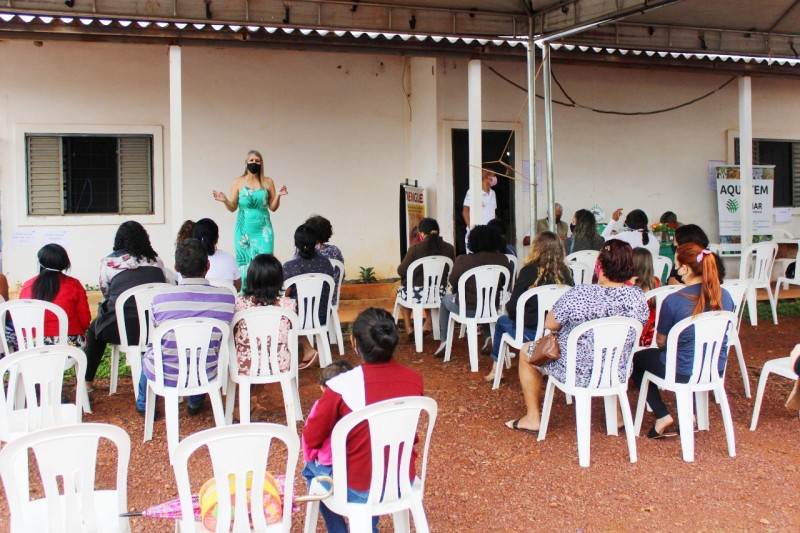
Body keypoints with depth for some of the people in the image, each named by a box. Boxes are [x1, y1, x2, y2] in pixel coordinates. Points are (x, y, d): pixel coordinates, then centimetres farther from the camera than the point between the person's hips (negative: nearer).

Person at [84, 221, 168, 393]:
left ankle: (87, 382, 32)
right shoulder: (156, 261, 11)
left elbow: (105, 293, 15)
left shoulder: (109, 262, 5)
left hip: (122, 330, -2)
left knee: (94, 329, 29)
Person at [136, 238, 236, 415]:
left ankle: (144, 405, 54)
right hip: (206, 375, 1)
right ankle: (196, 403, 49)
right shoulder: (226, 297, -17)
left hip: (165, 376, -1)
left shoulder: (160, 299, -19)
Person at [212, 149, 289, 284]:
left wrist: (278, 196, -10)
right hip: (244, 229, 0)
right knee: (244, 263, 1)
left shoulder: (268, 182, 7)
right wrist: (225, 200, -14)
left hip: (263, 229, 0)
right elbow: (233, 207, 5)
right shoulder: (238, 182, 5)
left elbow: (273, 207, 8)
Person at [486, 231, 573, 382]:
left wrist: (508, 308, 12)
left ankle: (496, 368, 33)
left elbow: (512, 308, -12)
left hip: (532, 333, -4)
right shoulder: (565, 272, -5)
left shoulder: (529, 271, -14)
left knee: (502, 321, 25)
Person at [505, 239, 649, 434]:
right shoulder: (638, 297, -14)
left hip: (577, 373, -4)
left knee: (526, 351, 22)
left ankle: (532, 418, 29)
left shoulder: (579, 294, -27)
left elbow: (550, 324, -13)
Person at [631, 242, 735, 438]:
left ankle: (662, 416, 11)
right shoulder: (725, 296, -7)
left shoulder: (673, 301, -23)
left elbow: (660, 341, -8)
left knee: (637, 359, 21)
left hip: (683, 374, -5)